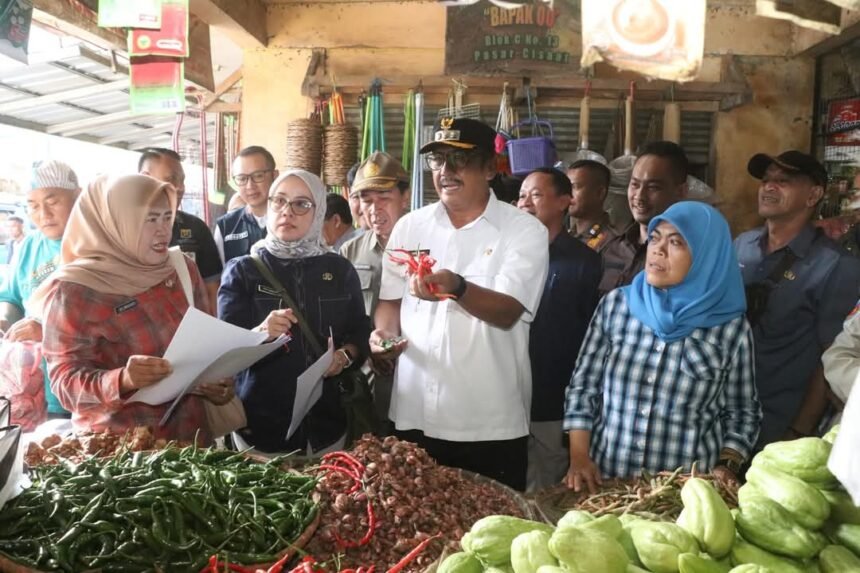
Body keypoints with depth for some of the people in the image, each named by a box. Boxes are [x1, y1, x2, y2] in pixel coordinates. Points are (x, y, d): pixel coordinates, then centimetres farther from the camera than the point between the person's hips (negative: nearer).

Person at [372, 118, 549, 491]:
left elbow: (508, 312, -16)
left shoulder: (525, 231, -5)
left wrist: (456, 287, -34)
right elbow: (391, 299, 13)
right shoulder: (410, 226, 8)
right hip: (414, 416, 4)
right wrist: (384, 332, -7)